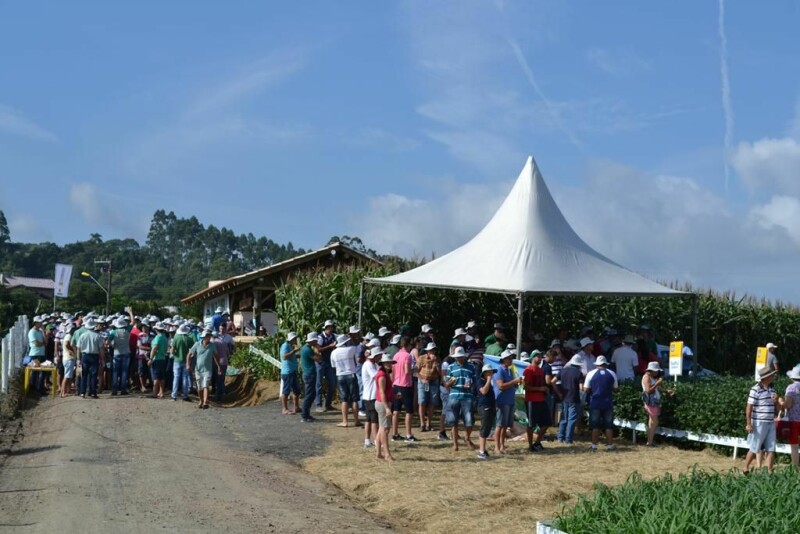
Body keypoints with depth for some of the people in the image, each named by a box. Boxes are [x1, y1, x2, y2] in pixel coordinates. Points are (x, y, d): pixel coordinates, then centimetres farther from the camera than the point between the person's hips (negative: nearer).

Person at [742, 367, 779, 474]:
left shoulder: (772, 389, 10)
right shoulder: (756, 389, -12)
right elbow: (749, 407, -13)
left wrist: (776, 400, -3)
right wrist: (749, 424, -17)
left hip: (771, 423, 7)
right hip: (759, 423, -7)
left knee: (771, 449, 2)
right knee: (754, 449, 1)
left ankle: (769, 471, 6)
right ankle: (745, 469, 16)